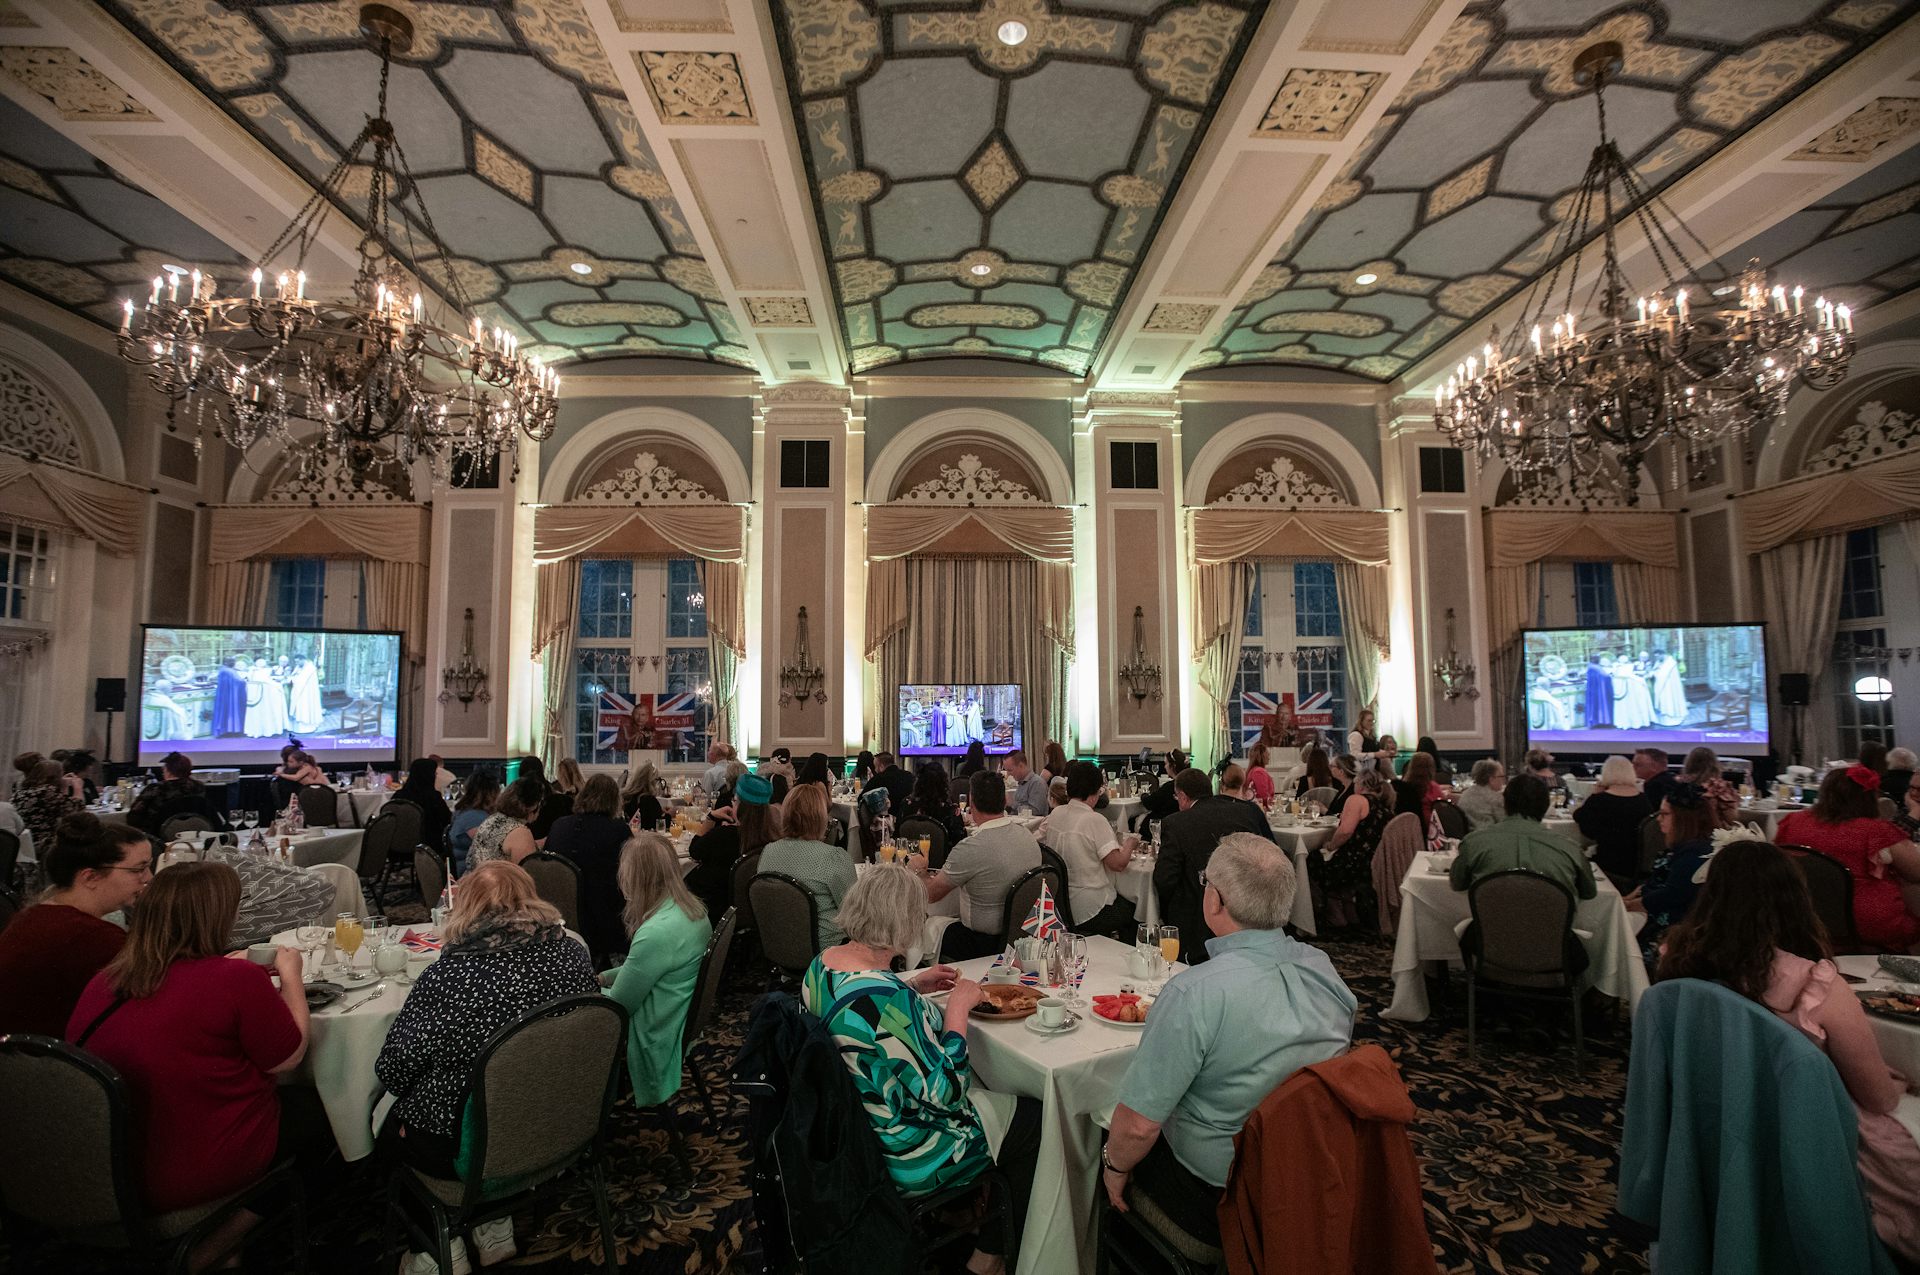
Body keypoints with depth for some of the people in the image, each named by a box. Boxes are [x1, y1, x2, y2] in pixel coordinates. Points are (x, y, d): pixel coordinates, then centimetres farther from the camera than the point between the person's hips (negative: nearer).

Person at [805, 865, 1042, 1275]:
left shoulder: (822, 964, -8)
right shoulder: (888, 996, -36)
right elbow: (944, 1094, -27)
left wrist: (912, 987, 5)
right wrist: (959, 1007, -18)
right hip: (902, 1160, -9)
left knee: (1001, 1099, 24)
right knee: (1034, 1119, 11)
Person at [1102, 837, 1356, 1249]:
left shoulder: (1192, 994, -30)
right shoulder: (1324, 968, -8)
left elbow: (1138, 1124, -24)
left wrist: (1114, 1167, -3)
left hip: (1221, 1202, -6)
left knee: (1119, 1148, 20)